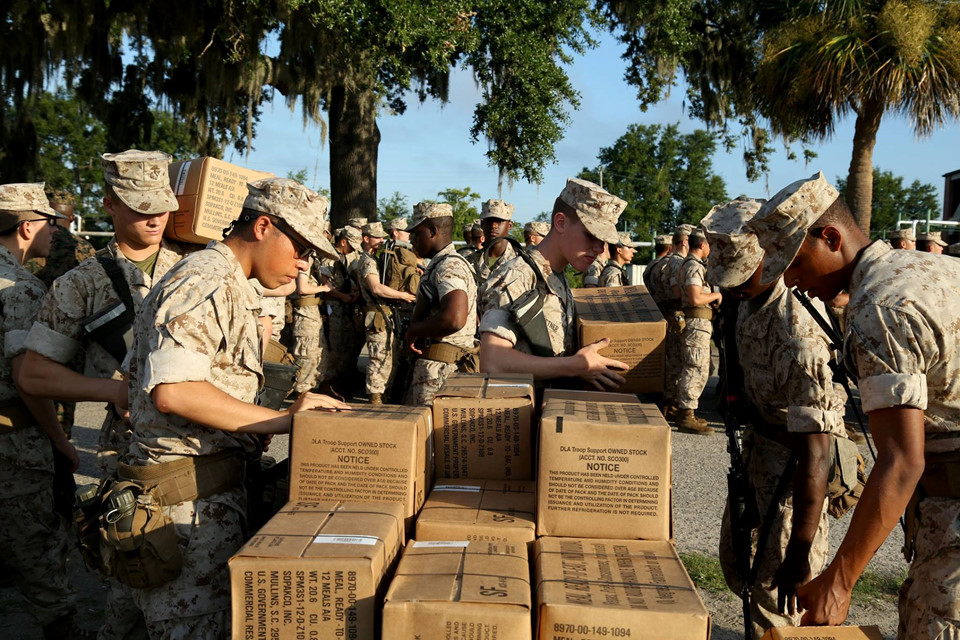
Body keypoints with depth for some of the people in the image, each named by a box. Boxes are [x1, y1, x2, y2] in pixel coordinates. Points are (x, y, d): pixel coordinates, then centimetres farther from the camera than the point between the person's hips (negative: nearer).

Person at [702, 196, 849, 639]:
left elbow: (815, 452, -34)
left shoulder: (799, 335, -34)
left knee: (777, 589, 0)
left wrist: (800, 554, -30)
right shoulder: (752, 296, -6)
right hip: (758, 444, 9)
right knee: (736, 562, 20)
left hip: (796, 459, -9)